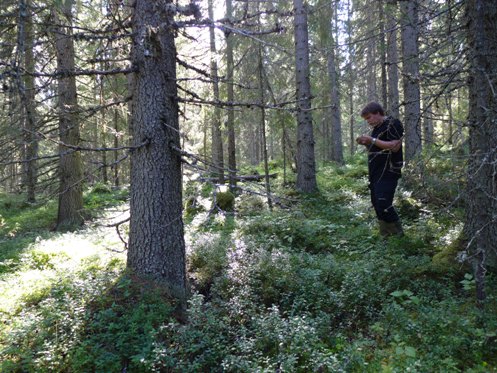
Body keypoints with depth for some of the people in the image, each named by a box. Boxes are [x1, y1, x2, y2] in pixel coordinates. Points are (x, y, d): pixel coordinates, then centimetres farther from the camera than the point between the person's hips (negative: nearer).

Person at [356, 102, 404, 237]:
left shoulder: (393, 124, -9)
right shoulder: (376, 128, 18)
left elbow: (394, 147, -19)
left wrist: (372, 140, -18)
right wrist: (366, 143, 5)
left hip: (388, 173, -9)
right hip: (375, 173, 9)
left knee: (383, 204, -16)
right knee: (377, 205, 10)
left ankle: (398, 235, -1)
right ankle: (385, 236, 19)